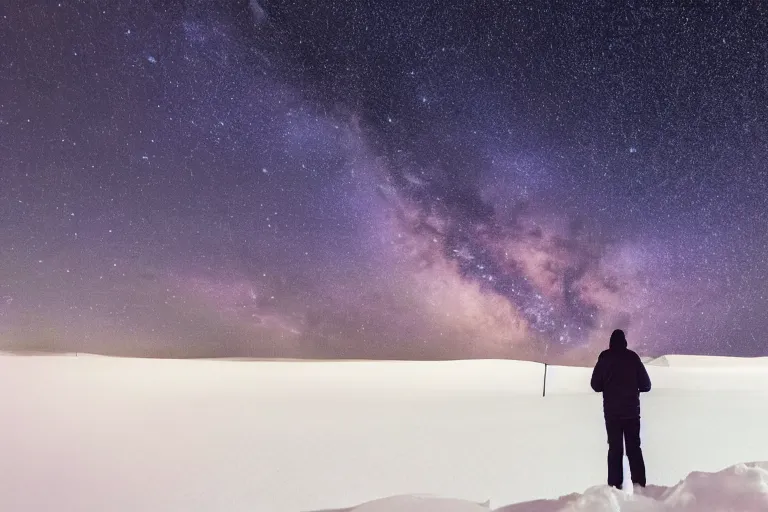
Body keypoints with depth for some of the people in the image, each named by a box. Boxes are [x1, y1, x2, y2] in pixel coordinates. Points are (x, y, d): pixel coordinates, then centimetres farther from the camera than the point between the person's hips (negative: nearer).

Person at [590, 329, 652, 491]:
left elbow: (596, 385, 0)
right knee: (634, 448, 9)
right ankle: (639, 485, 2)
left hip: (612, 411, -1)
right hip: (632, 410, 1)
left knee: (615, 449, 4)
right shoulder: (632, 357, -1)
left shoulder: (604, 357, -3)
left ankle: (615, 485, -1)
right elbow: (646, 385, 1)